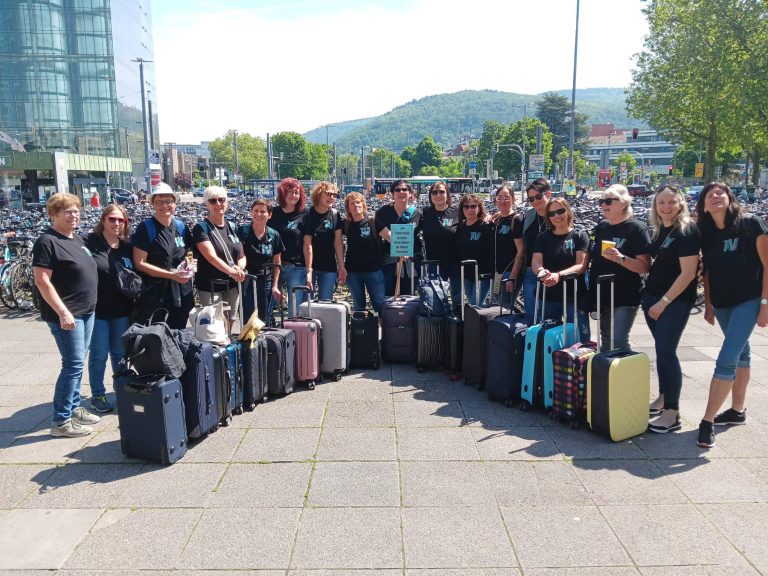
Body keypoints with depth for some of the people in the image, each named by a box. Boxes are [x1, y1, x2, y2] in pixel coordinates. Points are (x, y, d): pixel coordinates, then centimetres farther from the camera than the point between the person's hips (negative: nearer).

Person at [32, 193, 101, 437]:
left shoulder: (77, 239, 14)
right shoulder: (47, 241, -12)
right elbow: (42, 281, -18)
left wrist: (89, 304, 20)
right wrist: (63, 312, -23)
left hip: (87, 311, 9)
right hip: (66, 315, -8)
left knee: (77, 363, 15)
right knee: (73, 364, -7)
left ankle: (74, 408, 27)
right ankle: (61, 421, 1)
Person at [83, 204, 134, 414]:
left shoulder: (127, 246, 6)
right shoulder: (89, 242, -9)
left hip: (122, 310, 4)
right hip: (97, 309, -4)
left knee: (120, 353, 13)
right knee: (99, 355, 5)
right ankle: (97, 395, 20)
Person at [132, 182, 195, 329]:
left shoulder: (181, 227, 8)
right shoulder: (146, 228, -7)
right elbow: (140, 263, -11)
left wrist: (190, 265, -3)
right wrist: (172, 275, -17)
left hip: (180, 295, 5)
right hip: (153, 296, -5)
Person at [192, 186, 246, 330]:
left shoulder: (232, 226, 10)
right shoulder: (201, 227, -8)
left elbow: (242, 256, 11)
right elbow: (211, 257, -21)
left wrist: (240, 267, -12)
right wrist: (232, 272, -34)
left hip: (232, 287, 6)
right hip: (210, 288, -6)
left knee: (228, 329, 15)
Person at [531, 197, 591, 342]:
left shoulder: (580, 236, -1)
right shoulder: (543, 238, 9)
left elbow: (581, 265, -11)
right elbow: (536, 261, -2)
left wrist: (558, 275, -28)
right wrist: (541, 271, -26)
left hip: (574, 296, -3)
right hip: (548, 297, 3)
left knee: (580, 339, -3)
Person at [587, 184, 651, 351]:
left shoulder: (636, 229, -10)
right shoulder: (600, 228, 9)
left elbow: (645, 267, -16)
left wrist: (620, 258, -31)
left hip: (625, 298, -6)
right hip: (601, 296, 7)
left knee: (619, 342, -12)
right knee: (605, 342, 16)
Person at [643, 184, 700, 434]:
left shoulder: (687, 230, -13)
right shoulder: (660, 230, 9)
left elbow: (688, 273, -17)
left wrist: (664, 301, -16)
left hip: (676, 300, -7)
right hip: (652, 295, 7)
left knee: (666, 351, -9)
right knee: (661, 349, 13)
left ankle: (672, 413, -2)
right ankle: (663, 398, 26)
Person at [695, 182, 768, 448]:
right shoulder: (706, 233, 1)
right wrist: (708, 304, 10)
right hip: (721, 302, 5)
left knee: (726, 359, -13)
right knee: (741, 352, 20)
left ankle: (707, 421, -7)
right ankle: (738, 410, 32)